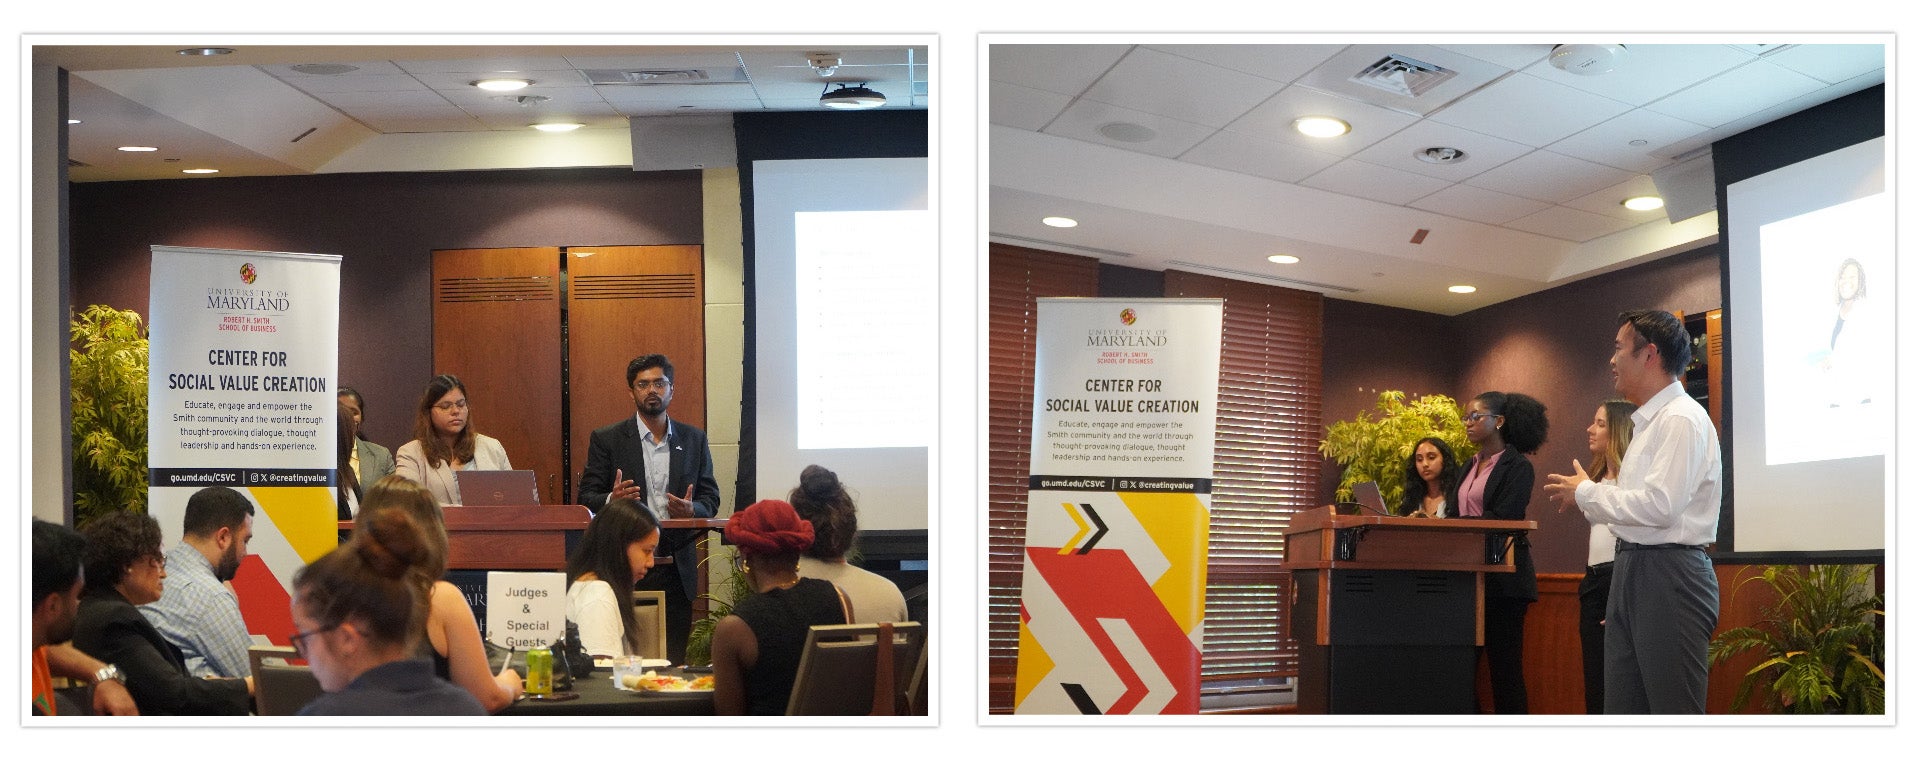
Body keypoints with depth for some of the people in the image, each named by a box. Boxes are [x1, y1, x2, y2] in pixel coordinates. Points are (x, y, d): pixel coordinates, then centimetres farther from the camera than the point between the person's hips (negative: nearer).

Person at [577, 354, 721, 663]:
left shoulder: (694, 439, 12)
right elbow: (586, 499, 2)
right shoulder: (606, 439, 5)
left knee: (673, 659, 1)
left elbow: (711, 497, 12)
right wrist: (612, 500, -20)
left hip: (677, 566, 2)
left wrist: (692, 509, -11)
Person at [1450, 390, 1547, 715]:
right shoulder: (1470, 467, 18)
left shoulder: (1517, 467, -6)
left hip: (1503, 579, -8)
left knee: (1503, 663, -5)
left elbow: (1502, 518, -17)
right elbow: (1456, 516, 15)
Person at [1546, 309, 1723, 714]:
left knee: (1675, 711, -7)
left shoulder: (1681, 419, -11)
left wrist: (1586, 492, -10)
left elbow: (1660, 505, -20)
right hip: (1632, 570, 10)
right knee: (1624, 710, 11)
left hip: (1668, 574, -10)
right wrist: (1588, 500, 11)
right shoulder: (1649, 422, 19)